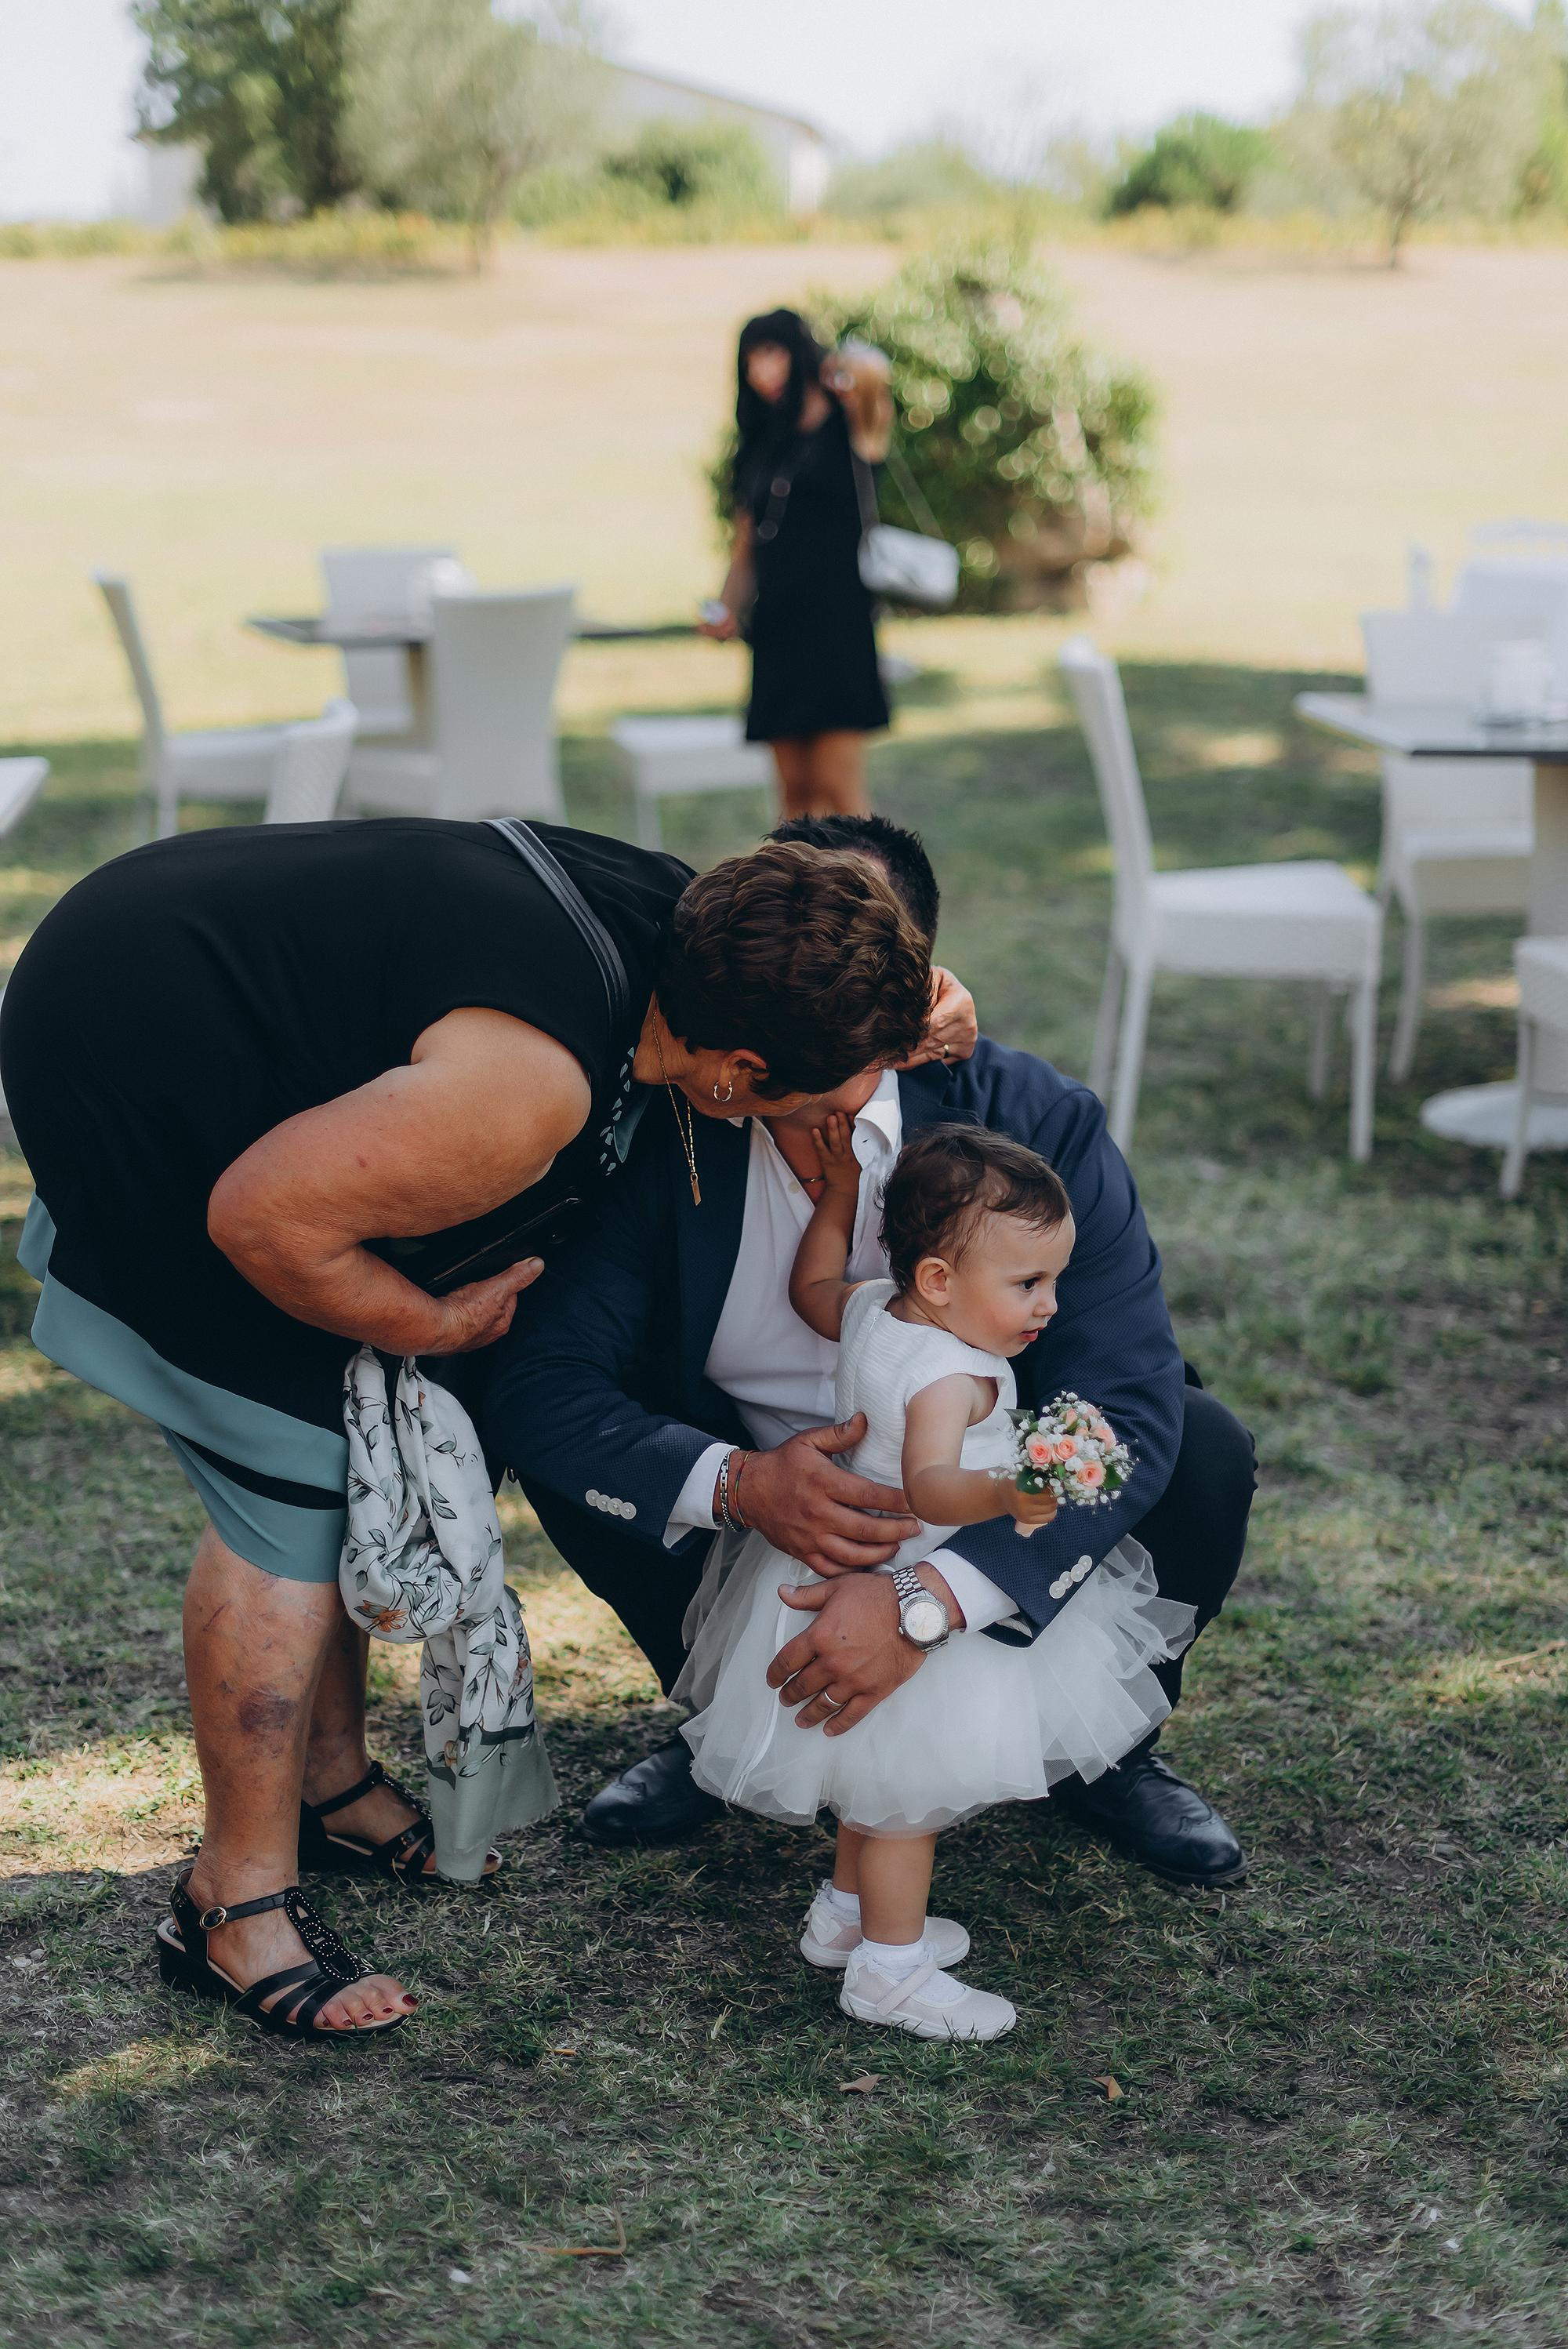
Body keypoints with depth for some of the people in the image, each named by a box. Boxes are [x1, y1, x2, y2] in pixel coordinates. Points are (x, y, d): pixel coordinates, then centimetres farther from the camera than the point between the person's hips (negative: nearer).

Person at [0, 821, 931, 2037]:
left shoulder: (677, 912, -7)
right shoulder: (533, 1090, -33)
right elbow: (266, 1217, -27)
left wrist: (893, 1011, 0)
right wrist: (436, 1324, -12)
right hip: (126, 1064, -10)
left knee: (357, 1434, 16)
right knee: (286, 1480, -8)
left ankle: (331, 1782, 31)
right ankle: (237, 1900, 4)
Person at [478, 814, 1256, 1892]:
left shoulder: (1037, 1123, -26)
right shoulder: (663, 1130, -21)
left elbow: (1131, 1414, -34)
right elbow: (538, 1384, -25)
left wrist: (930, 1598, -46)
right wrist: (734, 1483, -42)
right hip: (768, 1498, 1)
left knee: (1203, 1451, -28)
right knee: (556, 1439, -21)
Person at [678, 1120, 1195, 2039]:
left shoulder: (869, 1312, -4)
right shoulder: (952, 1376, -31)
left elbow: (811, 1287, 18)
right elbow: (930, 1484, -47)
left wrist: (840, 1187, 19)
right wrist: (1005, 1495, -64)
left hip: (865, 1574, 10)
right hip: (915, 1604, -10)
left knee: (880, 1779, 26)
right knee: (908, 1788, 5)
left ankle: (847, 1915, 41)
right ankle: (890, 1965, 17)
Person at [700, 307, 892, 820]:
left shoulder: (842, 421, 2)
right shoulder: (760, 445, 19)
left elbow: (872, 375, -21)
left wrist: (865, 372, -43)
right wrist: (726, 609, 5)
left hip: (834, 617, -6)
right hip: (775, 624, 6)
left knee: (837, 788, -11)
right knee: (795, 789, 3)